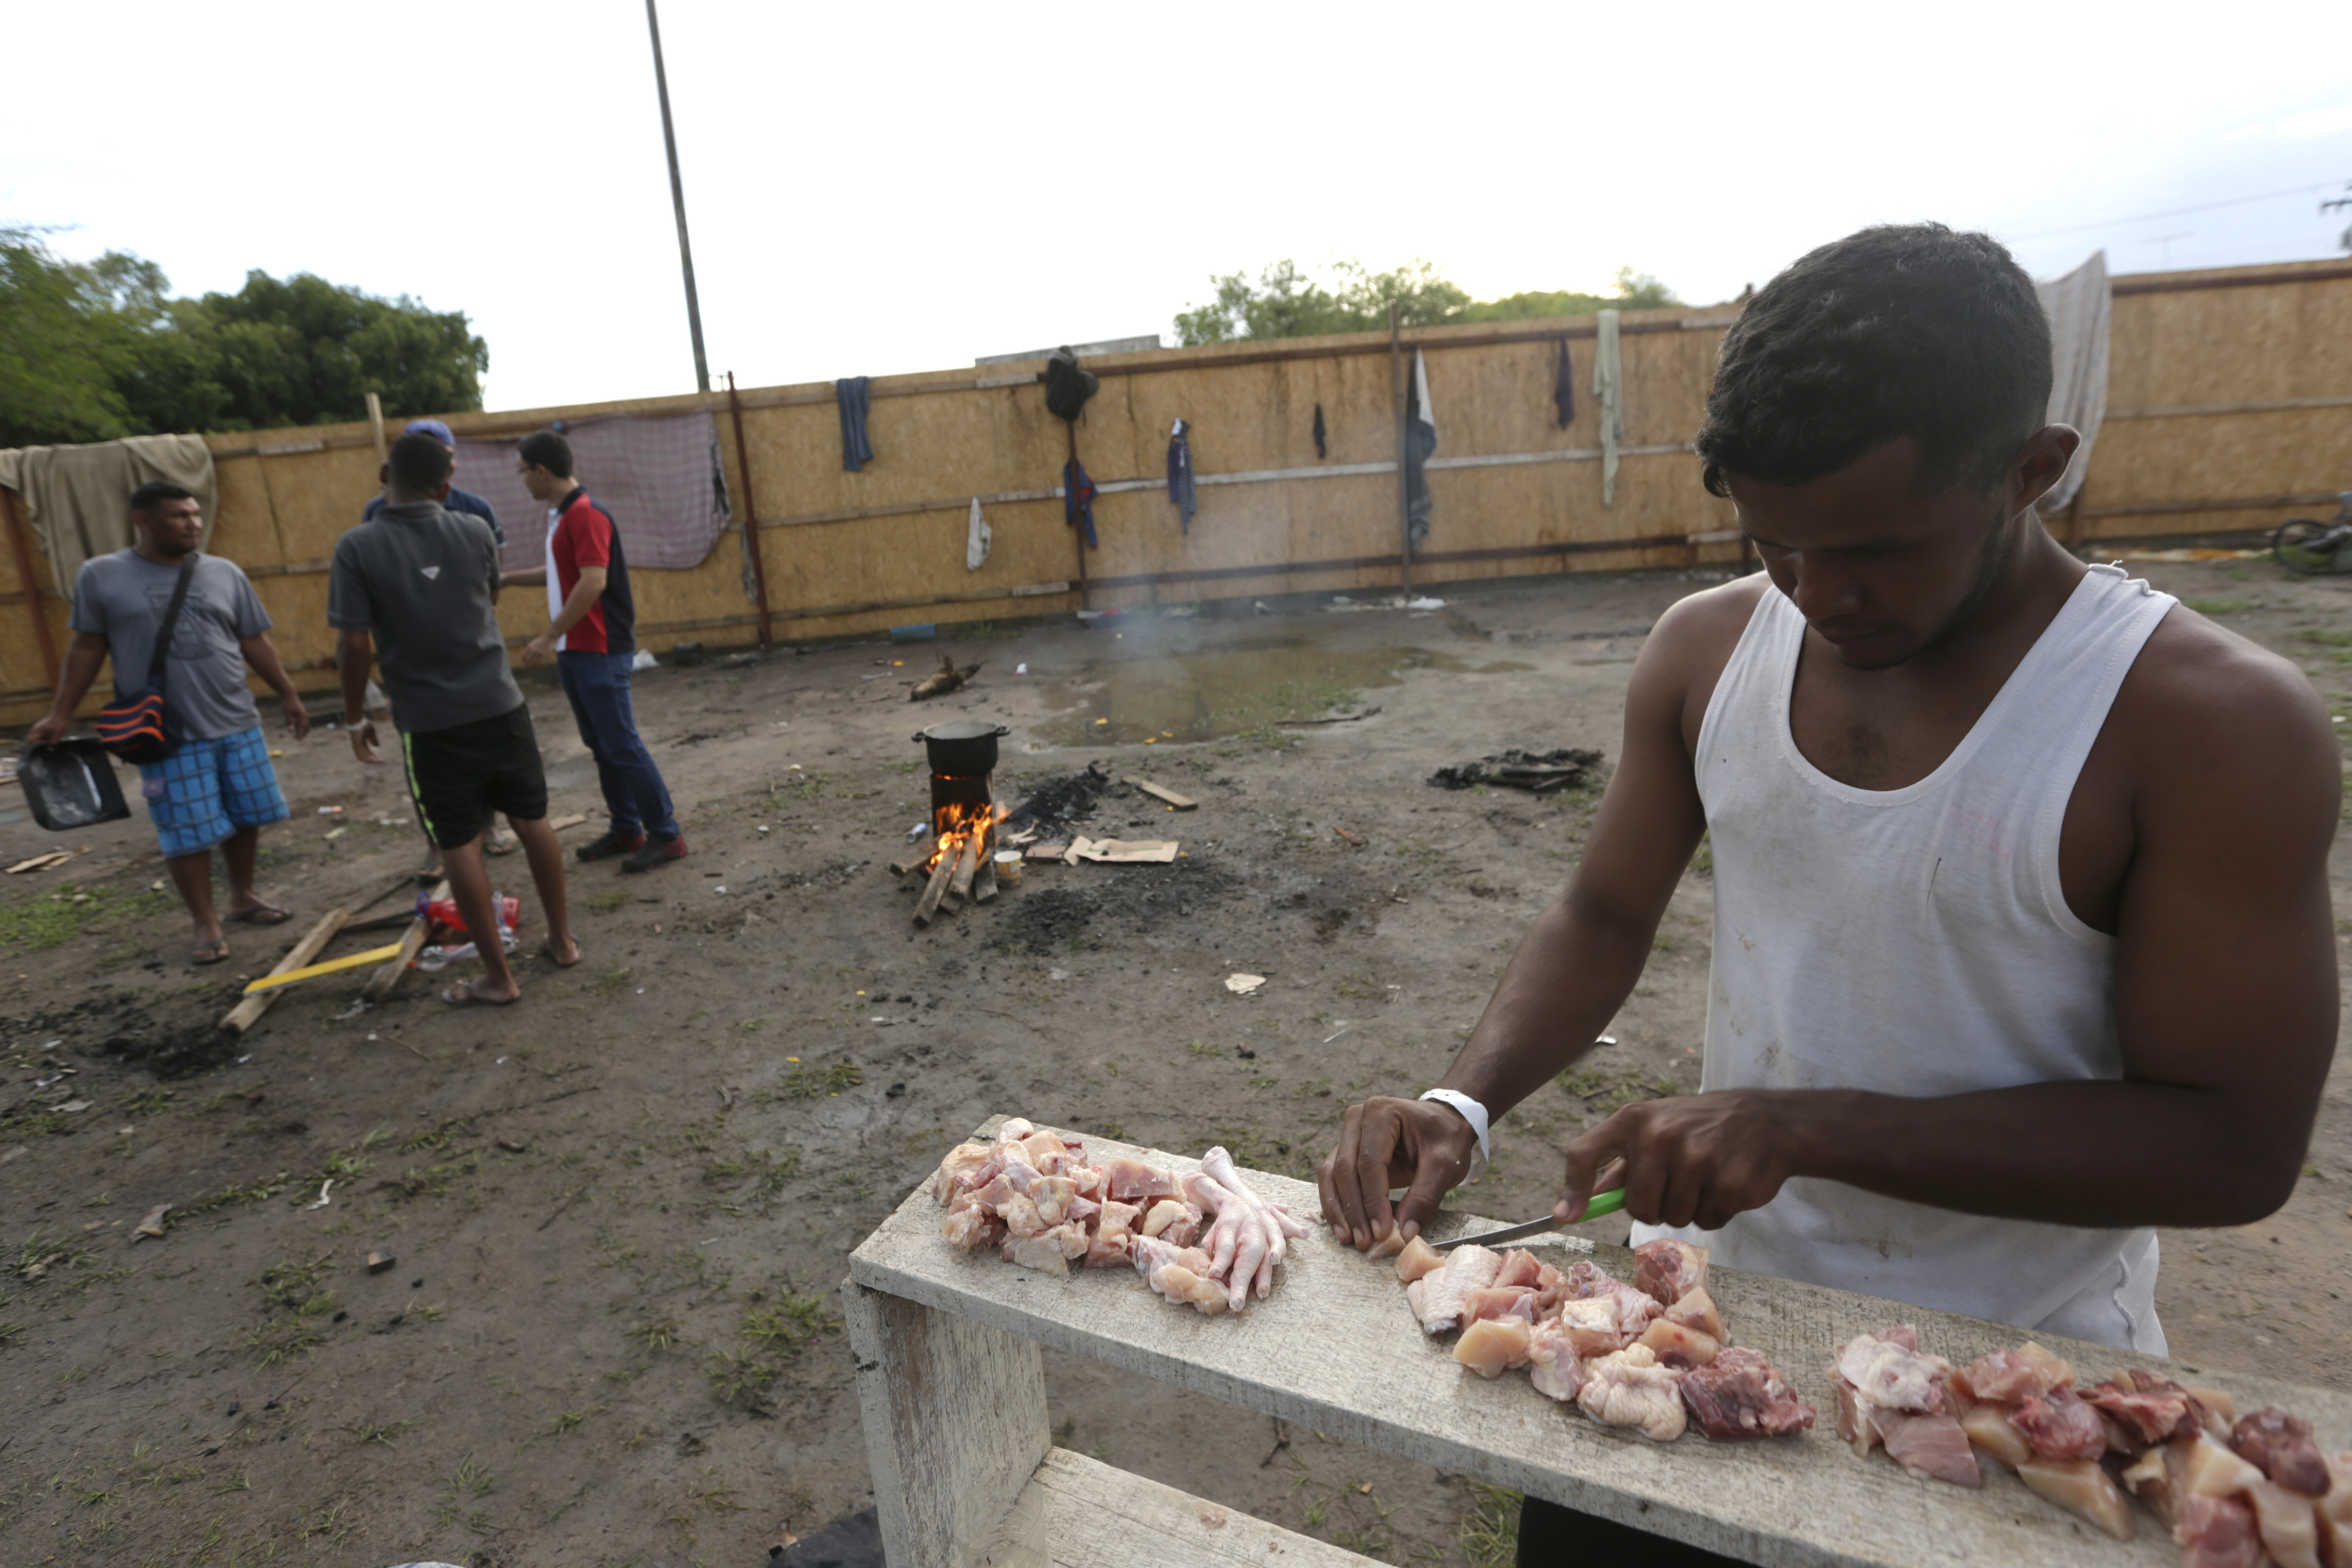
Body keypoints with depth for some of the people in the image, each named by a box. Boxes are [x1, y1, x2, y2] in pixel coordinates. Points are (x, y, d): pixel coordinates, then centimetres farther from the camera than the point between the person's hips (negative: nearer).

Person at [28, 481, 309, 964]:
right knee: (188, 833, -1)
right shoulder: (101, 575, -1)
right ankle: (207, 925, 10)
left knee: (246, 816, 11)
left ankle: (243, 897, 30)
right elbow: (87, 648, 3)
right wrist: (60, 714, 2)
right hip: (168, 735, -3)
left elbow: (255, 642, 11)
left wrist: (288, 694, 9)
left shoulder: (225, 573, 6)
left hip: (238, 724, 3)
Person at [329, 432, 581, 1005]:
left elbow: (355, 644, -11)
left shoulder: (357, 548, -10)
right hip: (500, 705, 3)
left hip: (432, 721, -3)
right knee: (533, 821, 16)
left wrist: (355, 717, 2)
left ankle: (498, 976, 12)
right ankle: (562, 940, 26)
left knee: (460, 845, 5)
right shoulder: (474, 531, -2)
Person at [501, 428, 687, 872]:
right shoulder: (560, 516, 15)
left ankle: (666, 835, -1)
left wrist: (549, 636, -22)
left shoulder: (586, 515, -15)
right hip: (575, 650, 10)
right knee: (600, 744, 12)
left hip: (600, 651, -10)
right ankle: (626, 830, 21)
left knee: (621, 743, -8)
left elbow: (593, 581, -25)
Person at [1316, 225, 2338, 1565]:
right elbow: (1606, 920, 0)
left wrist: (1807, 1126, -29)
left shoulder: (2216, 726, -19)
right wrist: (1464, 1107, -15)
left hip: (2017, 1362, -3)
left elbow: (2235, 1148, -18)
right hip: (1718, 1278, 4)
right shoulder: (1708, 650, -7)